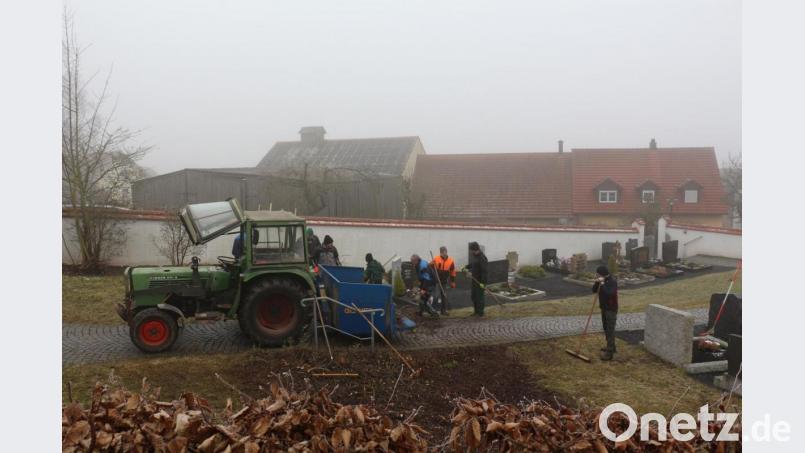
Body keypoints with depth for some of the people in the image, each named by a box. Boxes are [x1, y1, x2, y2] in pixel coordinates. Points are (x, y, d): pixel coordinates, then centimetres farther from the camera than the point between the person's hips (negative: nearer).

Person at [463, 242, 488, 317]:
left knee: (479, 296, -1)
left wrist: (483, 282, -26)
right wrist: (466, 267, 7)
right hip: (474, 279, 9)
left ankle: (480, 312, 10)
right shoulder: (473, 256, 7)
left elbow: (484, 271, -24)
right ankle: (476, 311, 29)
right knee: (473, 295, 16)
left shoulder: (482, 258, -22)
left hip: (480, 281, -9)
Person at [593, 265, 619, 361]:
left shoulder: (613, 281, -19)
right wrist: (596, 283, -12)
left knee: (610, 330, -9)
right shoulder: (602, 280, 6)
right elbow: (594, 290, 5)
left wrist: (602, 284, -28)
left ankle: (609, 353, -10)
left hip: (611, 309, -9)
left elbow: (609, 293, -31)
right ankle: (611, 347, 32)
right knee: (606, 329, 18)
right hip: (604, 308, 9)